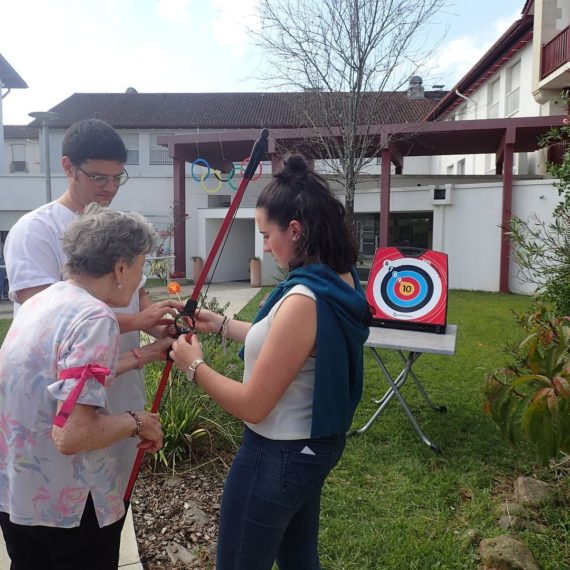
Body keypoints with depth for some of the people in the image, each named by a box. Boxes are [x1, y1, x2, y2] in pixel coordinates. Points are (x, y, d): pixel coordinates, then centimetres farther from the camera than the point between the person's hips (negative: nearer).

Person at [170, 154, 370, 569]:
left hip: (278, 458, -8)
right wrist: (223, 324, 10)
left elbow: (252, 406, -24)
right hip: (314, 446, 9)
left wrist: (194, 365, -10)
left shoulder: (303, 300, -32)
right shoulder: (343, 283, -3)